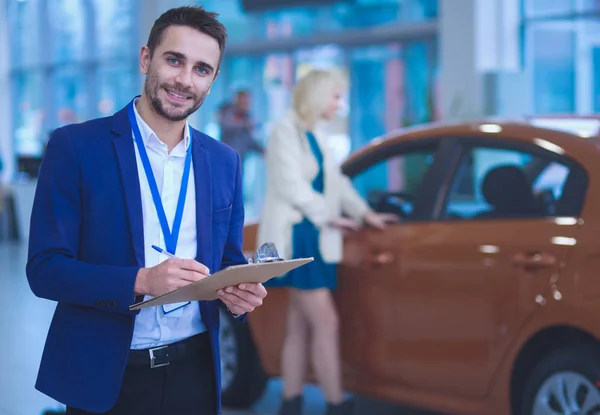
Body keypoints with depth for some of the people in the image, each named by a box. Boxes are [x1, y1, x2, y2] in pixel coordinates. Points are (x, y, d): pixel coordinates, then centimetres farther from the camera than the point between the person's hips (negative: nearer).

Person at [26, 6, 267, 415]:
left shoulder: (224, 161, 6)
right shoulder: (76, 146, -7)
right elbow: (44, 268, -11)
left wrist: (240, 292, -10)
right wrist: (141, 281, -25)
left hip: (195, 372, 4)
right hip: (103, 377, -3)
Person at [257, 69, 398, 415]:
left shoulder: (316, 135, 16)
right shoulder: (286, 131, -10)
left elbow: (336, 180, 15)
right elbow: (292, 186, -15)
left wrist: (365, 212, 2)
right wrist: (330, 217, -7)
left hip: (314, 236, 8)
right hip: (296, 235, -8)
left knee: (300, 326, 8)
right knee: (326, 322, -10)